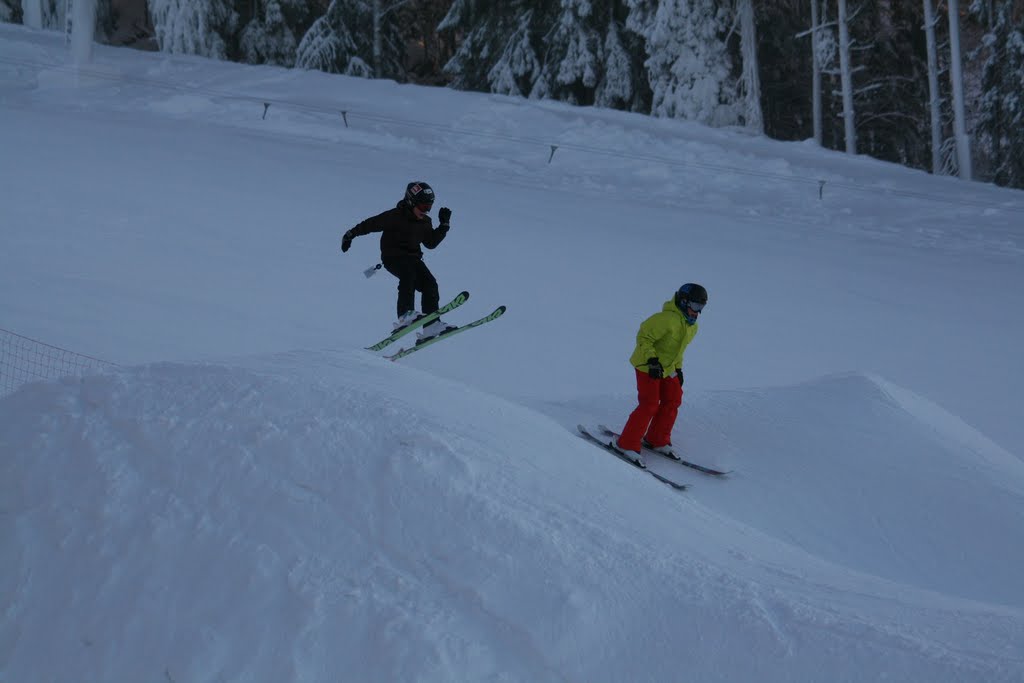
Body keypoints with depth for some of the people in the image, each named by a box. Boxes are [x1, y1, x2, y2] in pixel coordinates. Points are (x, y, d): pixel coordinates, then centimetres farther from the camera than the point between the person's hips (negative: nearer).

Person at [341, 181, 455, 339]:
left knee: (430, 284, -12)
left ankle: (431, 326, -14)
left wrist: (444, 225, 6)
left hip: (412, 257, 7)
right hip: (393, 257, -6)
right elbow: (371, 224, -5)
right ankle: (405, 314, -41)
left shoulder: (425, 222, 9)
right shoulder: (395, 216, -11)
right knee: (409, 274, -35)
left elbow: (431, 243, 15)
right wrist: (350, 234, -2)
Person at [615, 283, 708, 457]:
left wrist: (678, 368, 17)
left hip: (666, 368, 9)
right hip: (647, 366, -9)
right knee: (650, 405, -13)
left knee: (672, 402, 8)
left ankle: (657, 440, 22)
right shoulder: (668, 319, -26)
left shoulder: (692, 327, 5)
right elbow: (644, 336, -25)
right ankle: (627, 444, -5)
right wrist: (652, 359, -31)